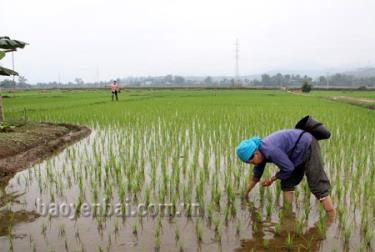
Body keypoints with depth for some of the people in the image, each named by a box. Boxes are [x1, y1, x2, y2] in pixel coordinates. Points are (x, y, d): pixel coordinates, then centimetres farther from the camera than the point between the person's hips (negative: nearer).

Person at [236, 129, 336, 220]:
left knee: (318, 186, -13)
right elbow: (256, 176, 12)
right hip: (300, 153, 10)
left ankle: (333, 221, -10)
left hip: (308, 147, -10)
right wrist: (246, 194, 20)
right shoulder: (261, 152, -1)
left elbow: (288, 168, -20)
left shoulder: (270, 150, -31)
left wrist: (271, 180, -8)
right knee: (287, 182, 10)